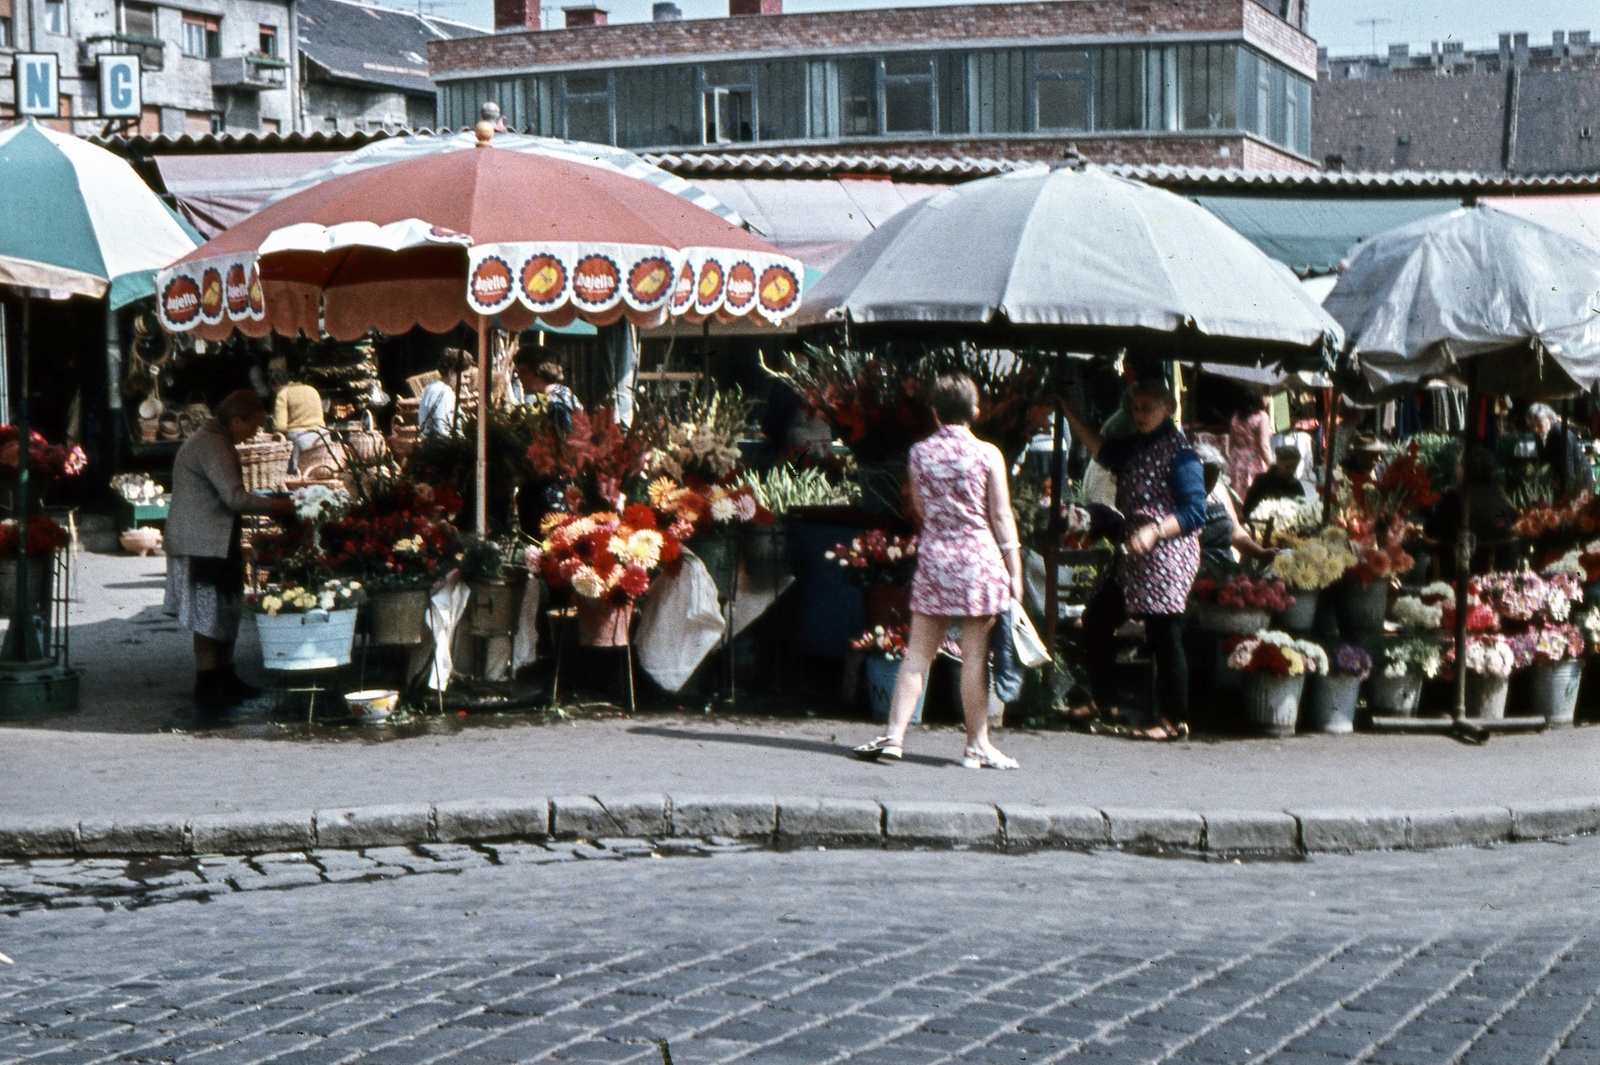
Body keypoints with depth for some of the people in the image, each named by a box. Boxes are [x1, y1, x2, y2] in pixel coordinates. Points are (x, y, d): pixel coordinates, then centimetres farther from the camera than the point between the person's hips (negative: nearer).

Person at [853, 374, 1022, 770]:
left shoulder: (920, 453, 3)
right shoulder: (988, 454, -4)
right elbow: (1002, 516, -3)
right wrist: (1015, 570, 2)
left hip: (933, 558, 2)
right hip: (979, 558, -2)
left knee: (918, 653, 6)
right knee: (975, 655, 1)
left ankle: (894, 735, 2)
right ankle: (977, 745, 6)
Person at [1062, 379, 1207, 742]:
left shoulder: (1180, 452, -12)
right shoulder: (1136, 446, 15)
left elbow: (1194, 511, -16)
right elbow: (1104, 452, 4)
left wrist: (1155, 531, -27)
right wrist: (1069, 414, 1)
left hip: (1167, 554, -10)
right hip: (1133, 555, 10)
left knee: (1164, 633, -6)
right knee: (1096, 616, 14)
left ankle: (1174, 721, 3)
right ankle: (1104, 702, 26)